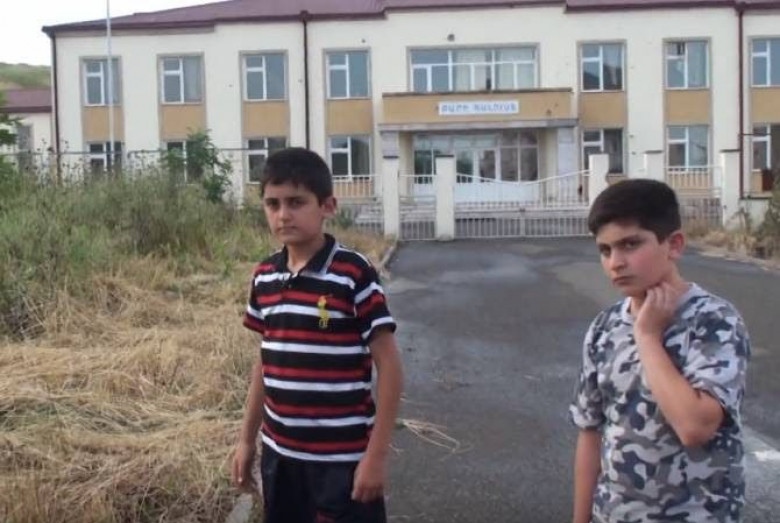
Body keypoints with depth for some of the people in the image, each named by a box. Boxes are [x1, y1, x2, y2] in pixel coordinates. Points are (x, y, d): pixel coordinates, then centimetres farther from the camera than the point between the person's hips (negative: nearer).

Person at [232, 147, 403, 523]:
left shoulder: (354, 274, -15)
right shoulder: (265, 277, 3)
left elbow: (389, 366, -13)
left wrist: (376, 454, -14)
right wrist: (247, 439, 15)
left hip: (342, 457, -6)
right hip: (280, 452, 6)